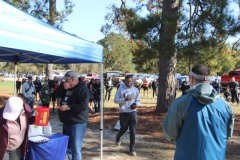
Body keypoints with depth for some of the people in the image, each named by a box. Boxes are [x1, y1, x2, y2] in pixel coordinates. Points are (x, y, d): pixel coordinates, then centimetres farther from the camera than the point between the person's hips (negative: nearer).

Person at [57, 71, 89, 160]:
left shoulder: (82, 89, -14)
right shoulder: (68, 88, 15)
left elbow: (83, 105, -23)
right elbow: (57, 95, 16)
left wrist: (68, 107, -24)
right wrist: (63, 88, -1)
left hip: (77, 123, -9)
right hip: (67, 122, 9)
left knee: (75, 149, -6)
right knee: (67, 147, 18)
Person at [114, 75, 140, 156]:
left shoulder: (135, 90, 4)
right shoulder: (120, 89, -5)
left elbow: (138, 100, 12)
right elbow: (116, 100, -6)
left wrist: (136, 104, -11)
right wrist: (125, 99, -21)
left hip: (133, 112, 2)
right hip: (123, 112, -2)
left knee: (133, 131, 1)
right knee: (123, 128, 11)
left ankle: (132, 148, 12)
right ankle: (118, 138, 44)